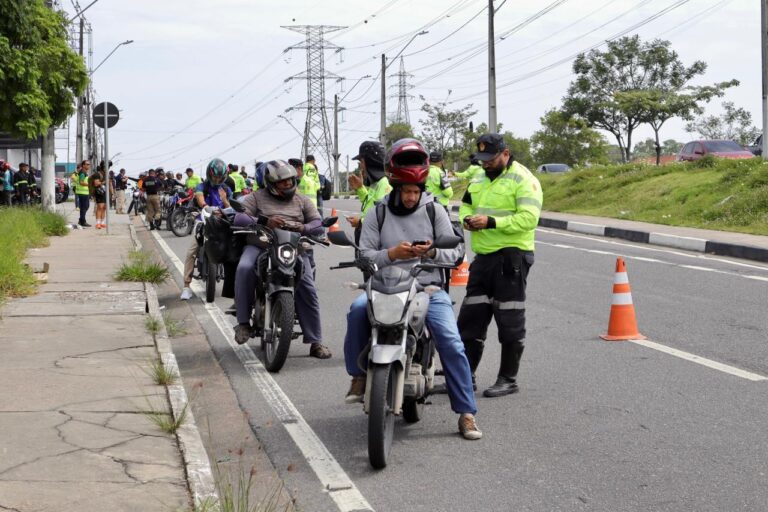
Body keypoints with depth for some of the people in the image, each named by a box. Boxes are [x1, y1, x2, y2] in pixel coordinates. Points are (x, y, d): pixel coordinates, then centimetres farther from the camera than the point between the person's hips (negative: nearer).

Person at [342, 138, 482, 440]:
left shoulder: (434, 211, 6)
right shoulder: (378, 214, 6)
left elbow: (453, 253, 4)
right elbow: (364, 254, -1)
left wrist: (432, 252, -17)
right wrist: (391, 254, -19)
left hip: (429, 288, 0)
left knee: (451, 344, -18)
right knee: (358, 308, -31)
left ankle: (466, 412, -8)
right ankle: (359, 375, -13)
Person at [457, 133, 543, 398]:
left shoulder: (523, 180, -10)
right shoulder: (479, 180, 16)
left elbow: (529, 217, -20)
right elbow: (466, 204, 27)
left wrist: (492, 222, -26)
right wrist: (467, 218, 3)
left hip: (511, 256, -8)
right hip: (483, 257, 8)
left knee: (510, 322, -1)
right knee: (471, 318, 10)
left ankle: (508, 379, 8)